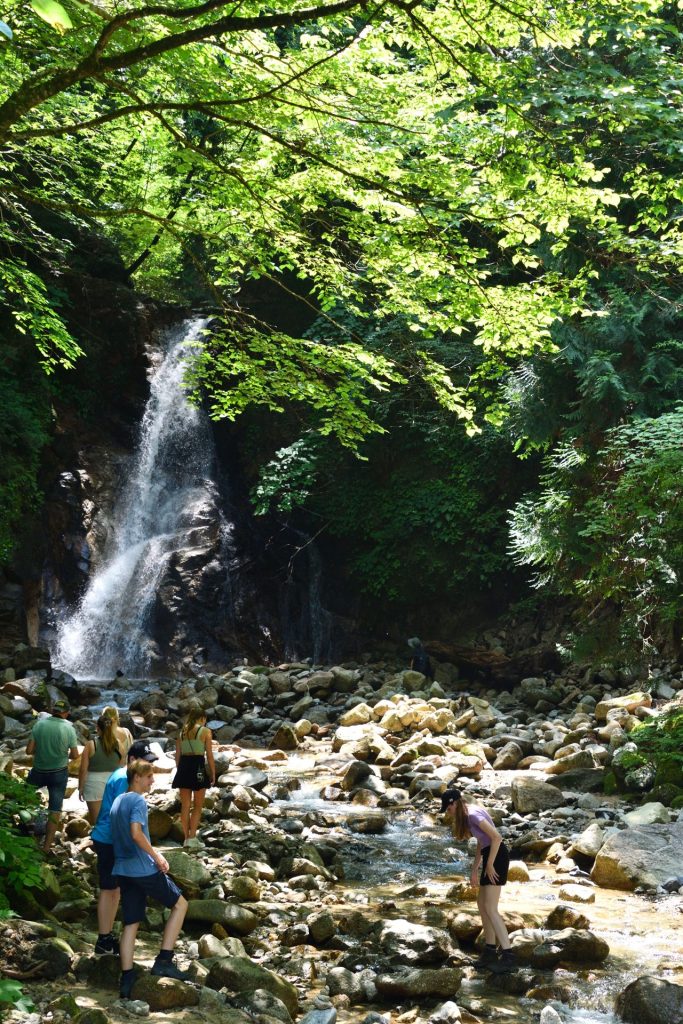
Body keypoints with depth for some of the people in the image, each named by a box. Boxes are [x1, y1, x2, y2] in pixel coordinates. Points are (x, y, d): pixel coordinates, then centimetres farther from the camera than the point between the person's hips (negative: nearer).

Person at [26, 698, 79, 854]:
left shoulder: (39, 724, -10)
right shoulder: (69, 728, -12)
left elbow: (29, 750, -9)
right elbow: (75, 755, -6)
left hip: (38, 771, 0)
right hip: (59, 772, 0)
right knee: (55, 809, 7)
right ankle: (47, 845, 7)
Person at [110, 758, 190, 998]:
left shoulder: (118, 801, 15)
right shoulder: (138, 801, -13)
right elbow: (136, 834, -25)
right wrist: (157, 858, -14)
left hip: (123, 869, 8)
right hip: (143, 868, -8)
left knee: (131, 923, 9)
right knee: (180, 904, 6)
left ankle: (127, 979, 6)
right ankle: (164, 961, 1)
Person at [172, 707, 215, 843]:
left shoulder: (182, 731, 11)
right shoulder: (205, 731, -2)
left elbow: (177, 755, 11)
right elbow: (209, 755, -4)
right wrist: (213, 774, 2)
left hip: (183, 767, 4)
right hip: (198, 767, -4)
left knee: (185, 806, 11)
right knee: (198, 806, 5)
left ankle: (186, 837, 14)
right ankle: (192, 836, -4)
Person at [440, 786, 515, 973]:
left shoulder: (473, 814, -17)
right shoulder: (469, 814, 15)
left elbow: (496, 837, -23)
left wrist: (489, 865, -18)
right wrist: (474, 870, 22)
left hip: (497, 856, -10)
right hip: (490, 856, 10)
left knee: (490, 908, -12)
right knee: (482, 904, 14)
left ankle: (508, 956, -12)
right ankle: (490, 952, 19)